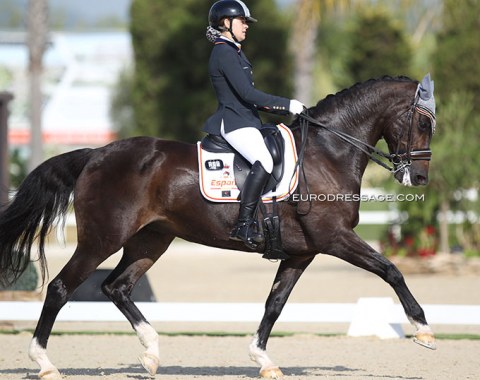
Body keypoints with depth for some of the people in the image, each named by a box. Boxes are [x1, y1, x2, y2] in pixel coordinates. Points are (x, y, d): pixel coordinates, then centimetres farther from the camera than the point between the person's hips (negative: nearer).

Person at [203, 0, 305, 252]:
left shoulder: (234, 52, 22)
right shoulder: (224, 52, -11)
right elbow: (247, 94, -19)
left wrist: (285, 108, 15)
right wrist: (287, 105, -15)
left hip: (246, 119, 11)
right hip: (233, 121, -11)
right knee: (264, 161, -31)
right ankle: (244, 225, -32)